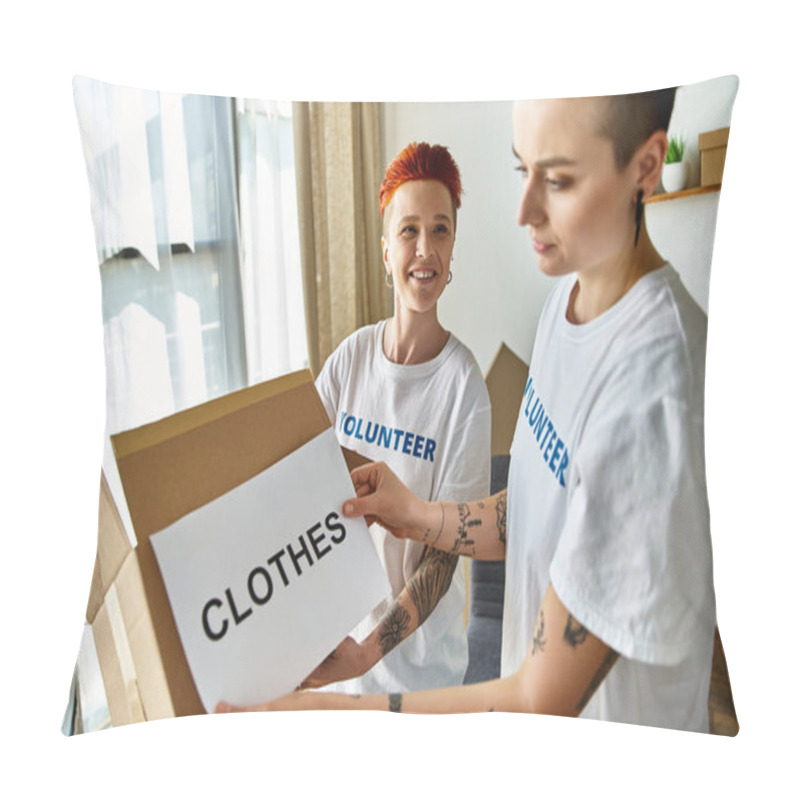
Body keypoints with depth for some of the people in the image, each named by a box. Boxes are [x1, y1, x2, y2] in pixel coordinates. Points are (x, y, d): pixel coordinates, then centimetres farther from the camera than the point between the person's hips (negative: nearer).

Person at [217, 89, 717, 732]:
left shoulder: (653, 402, -37)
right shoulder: (569, 291, -8)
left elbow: (542, 703, -28)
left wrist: (325, 710, -26)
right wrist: (416, 517, -9)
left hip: (616, 717, -6)